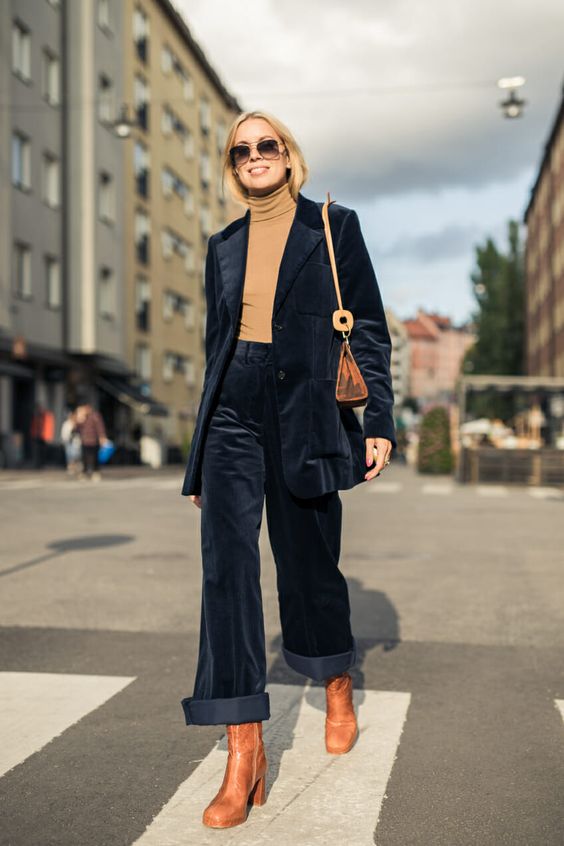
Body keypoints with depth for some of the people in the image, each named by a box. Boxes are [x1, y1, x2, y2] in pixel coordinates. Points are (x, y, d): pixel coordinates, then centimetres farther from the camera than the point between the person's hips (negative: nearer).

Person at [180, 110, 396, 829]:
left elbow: (369, 329, 3)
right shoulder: (223, 247, 16)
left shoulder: (334, 227, 6)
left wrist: (379, 420, -6)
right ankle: (244, 757, -5)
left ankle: (337, 691, 37)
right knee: (226, 567, -9)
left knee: (309, 561, 8)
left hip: (306, 415, -3)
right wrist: (200, 454, 16)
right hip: (232, 417, 3)